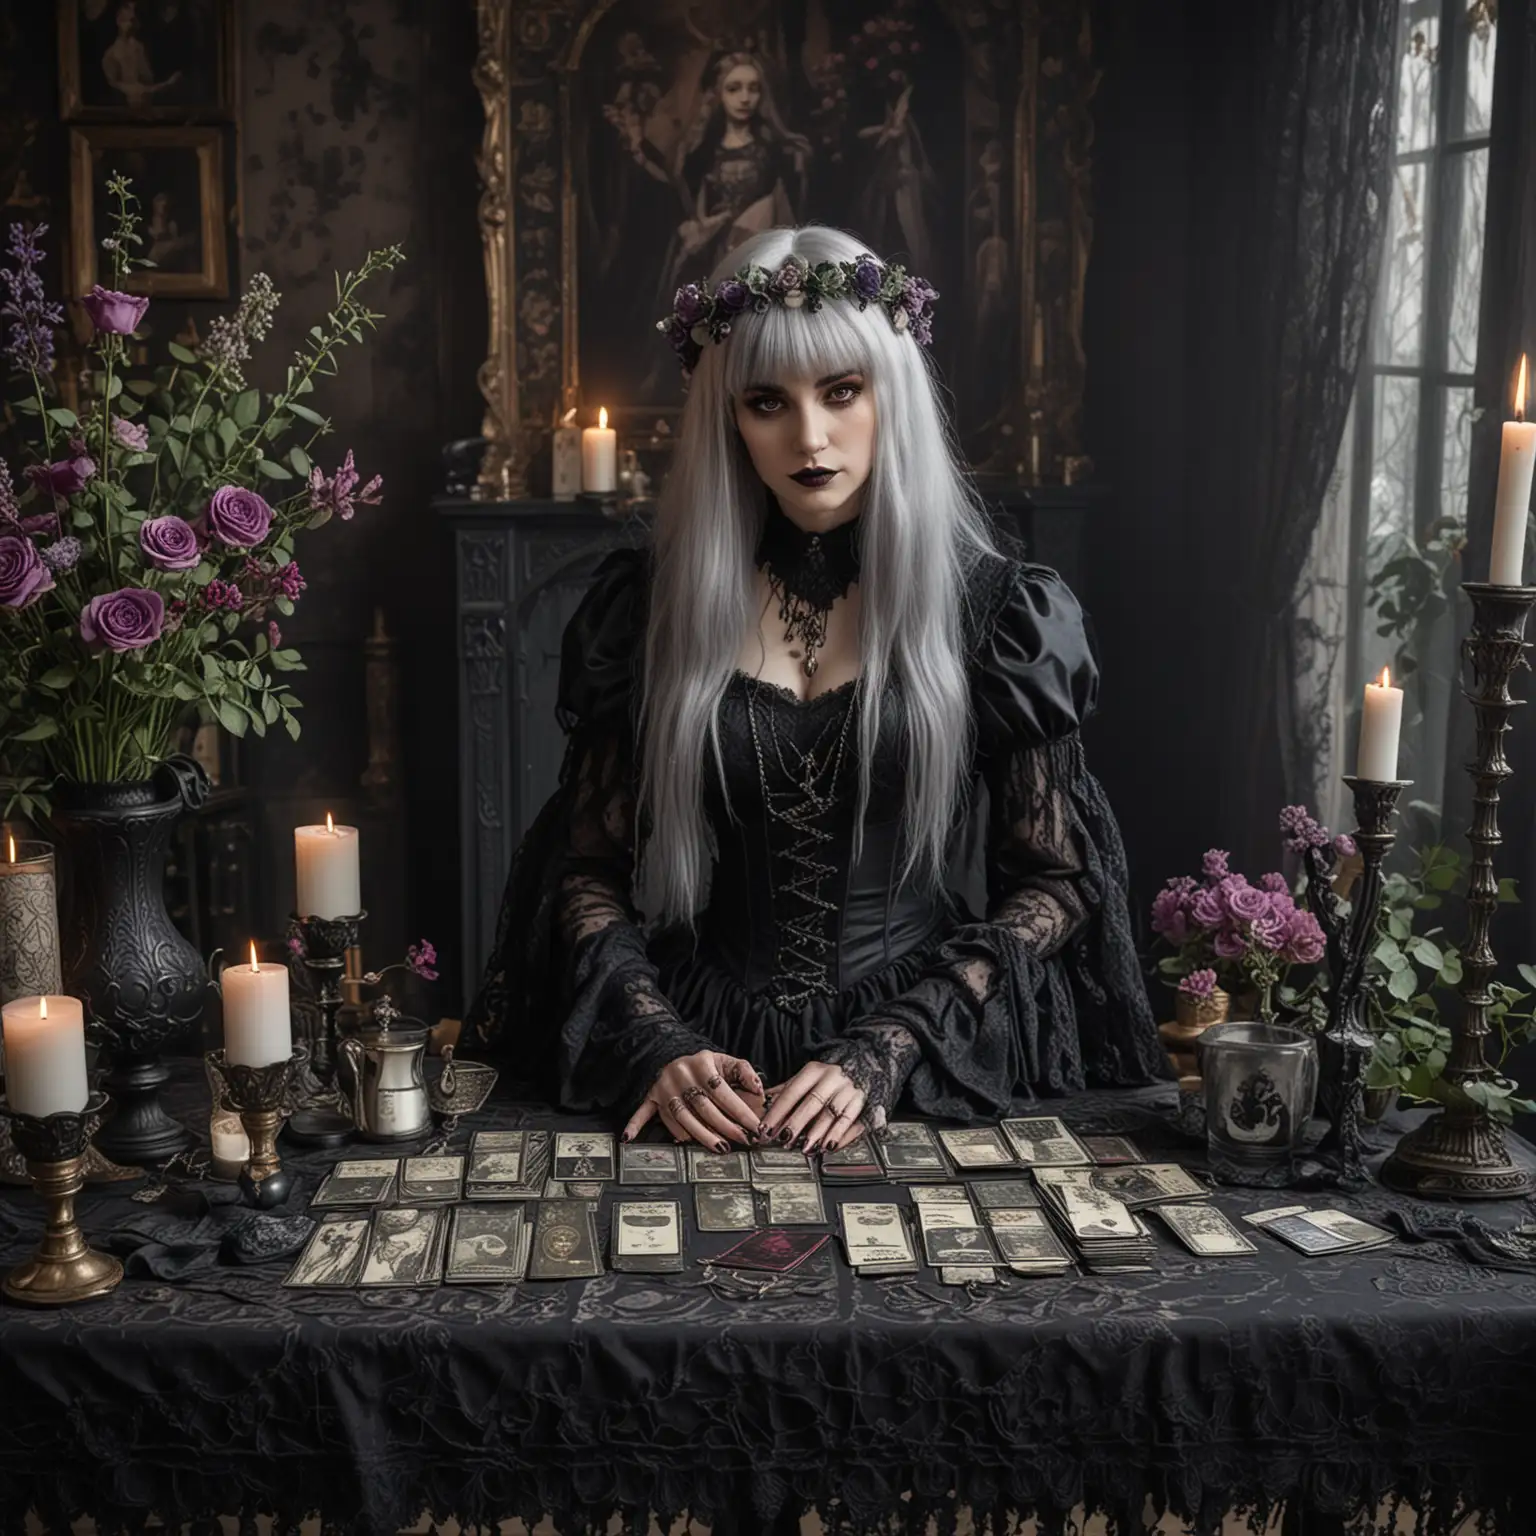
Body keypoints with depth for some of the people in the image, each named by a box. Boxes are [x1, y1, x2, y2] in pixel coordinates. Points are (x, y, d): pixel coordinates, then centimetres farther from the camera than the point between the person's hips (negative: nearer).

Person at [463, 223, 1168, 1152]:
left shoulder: (994, 608, 0)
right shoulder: (649, 605, 4)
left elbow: (1057, 882, 1)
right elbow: (589, 868, 7)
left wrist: (884, 1056, -11)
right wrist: (661, 1046, -10)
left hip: (928, 1073, -1)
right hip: (706, 1066, 2)